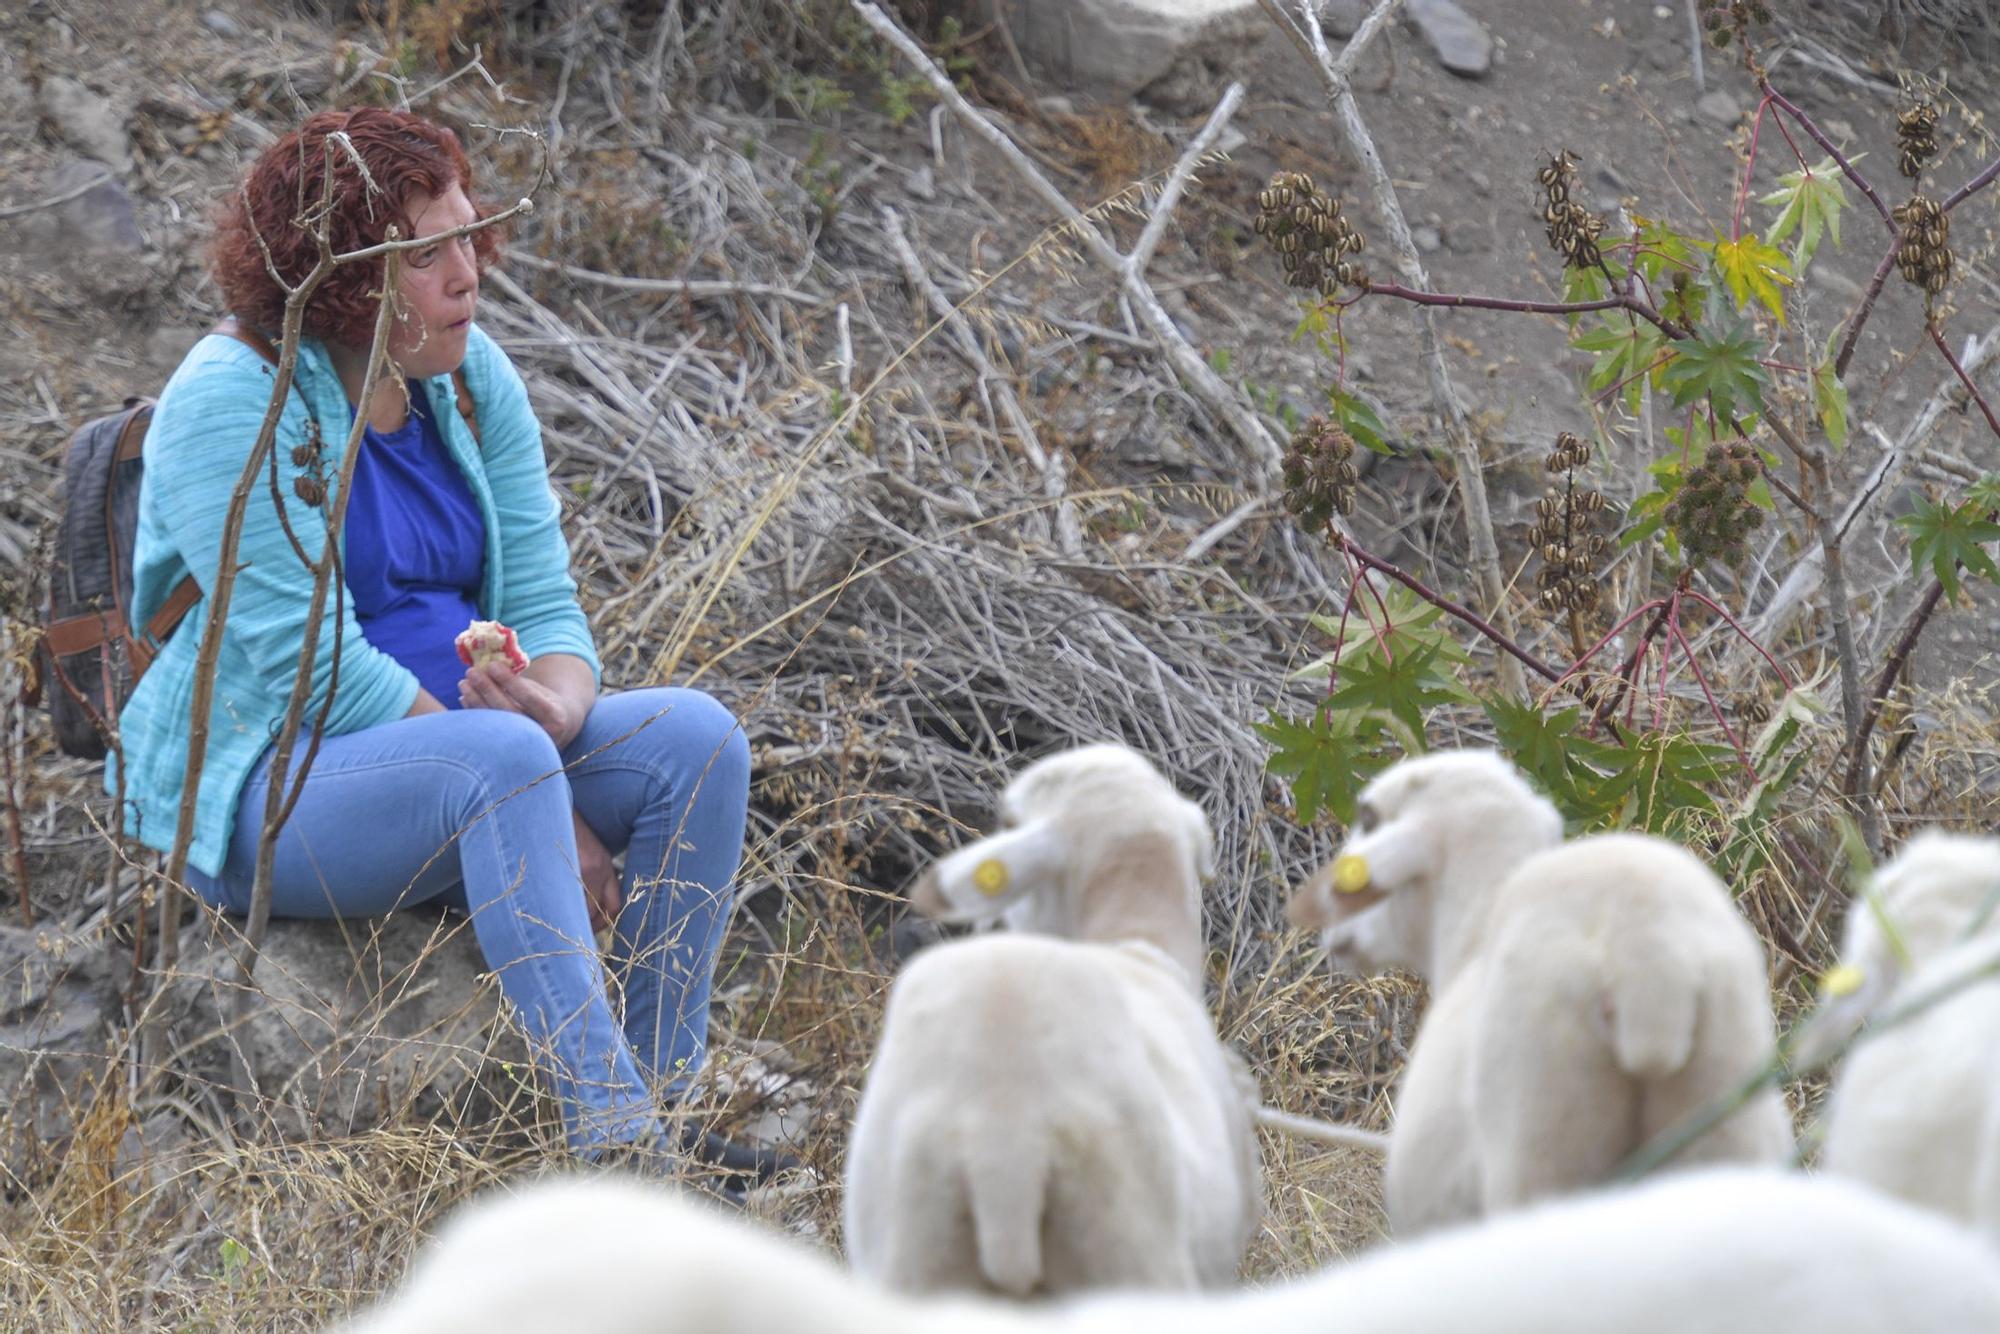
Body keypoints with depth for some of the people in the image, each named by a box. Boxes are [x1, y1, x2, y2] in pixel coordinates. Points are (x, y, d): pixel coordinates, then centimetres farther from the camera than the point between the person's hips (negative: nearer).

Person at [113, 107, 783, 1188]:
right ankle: (611, 1133, -38)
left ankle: (655, 1104, -16)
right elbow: (318, 666, -21)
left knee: (698, 739, -14)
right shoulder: (232, 403, -16)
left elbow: (544, 603, 5)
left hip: (450, 741, 7)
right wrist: (553, 818, -23)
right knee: (500, 762, -35)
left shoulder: (470, 377, 5)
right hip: (263, 794, -7)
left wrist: (557, 712, -22)